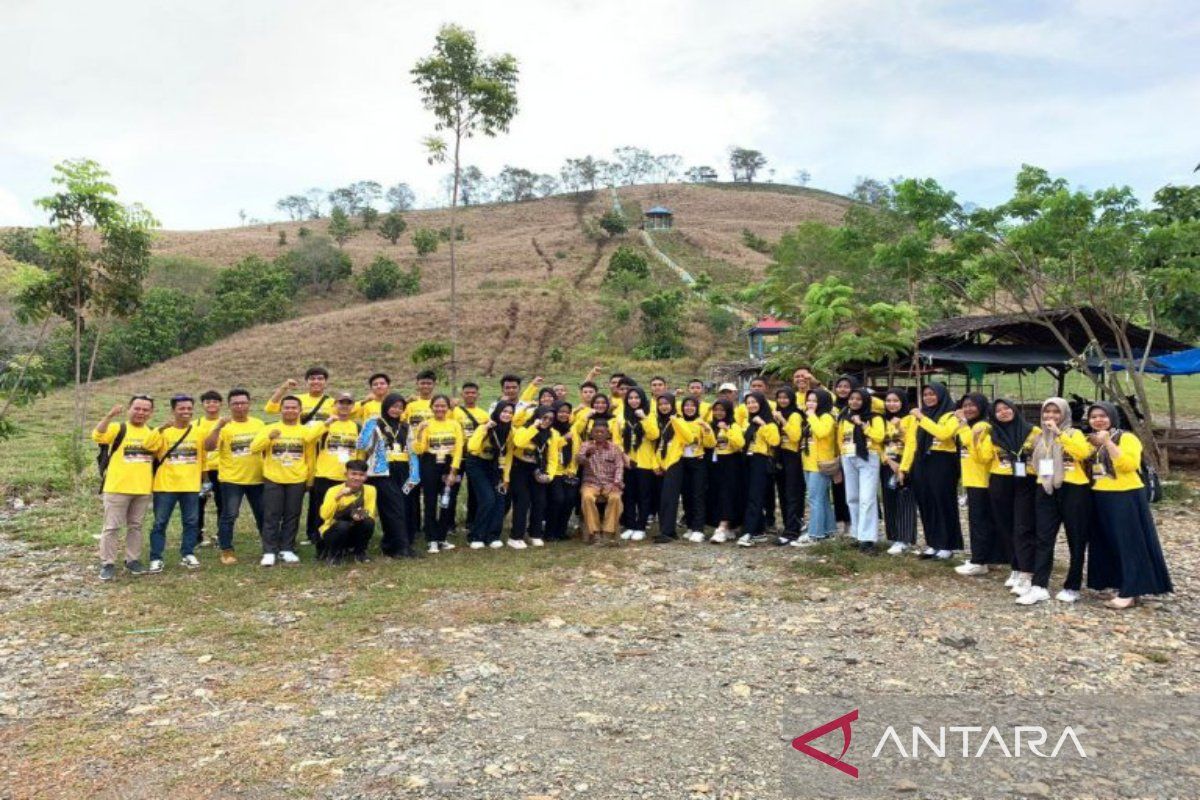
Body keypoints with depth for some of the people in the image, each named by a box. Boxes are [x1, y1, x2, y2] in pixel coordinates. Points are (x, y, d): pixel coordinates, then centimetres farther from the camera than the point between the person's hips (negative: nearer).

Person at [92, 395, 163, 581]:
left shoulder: (154, 433, 11)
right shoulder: (118, 428, -4)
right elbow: (97, 436, -25)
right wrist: (109, 416, -35)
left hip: (143, 489, 5)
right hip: (117, 488, -4)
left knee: (135, 526, 13)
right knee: (112, 527, 0)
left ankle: (132, 560, 22)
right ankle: (108, 564, 8)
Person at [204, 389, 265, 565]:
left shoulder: (259, 424, 6)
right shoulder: (224, 426, -6)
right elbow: (209, 447, -19)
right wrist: (218, 427, -29)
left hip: (257, 479, 4)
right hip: (232, 480, -3)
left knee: (263, 514, 12)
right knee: (229, 516, 0)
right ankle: (226, 551, 11)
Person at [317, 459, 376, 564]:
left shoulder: (370, 490, -10)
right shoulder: (334, 490, -17)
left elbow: (370, 515, -9)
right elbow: (324, 515, -30)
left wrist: (362, 515, -31)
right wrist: (337, 496, -40)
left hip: (354, 533, 2)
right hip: (332, 532, -2)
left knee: (369, 522, -28)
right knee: (343, 525, -35)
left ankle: (359, 552, -1)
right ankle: (332, 554, -5)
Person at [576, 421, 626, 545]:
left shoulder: (614, 448, 9)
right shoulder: (586, 445, 6)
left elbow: (619, 467, 1)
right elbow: (578, 460, -12)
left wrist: (616, 483, -17)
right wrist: (586, 454, -35)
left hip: (609, 483, 1)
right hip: (591, 482, -1)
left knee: (615, 497, -31)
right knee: (587, 497, -33)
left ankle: (608, 533, -25)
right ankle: (594, 531, -22)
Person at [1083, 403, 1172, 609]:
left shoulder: (1126, 438, -9)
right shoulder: (1090, 440, 13)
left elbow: (1129, 465, -25)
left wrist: (1108, 443, -26)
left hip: (1125, 499, -7)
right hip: (1100, 500, 7)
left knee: (1128, 544, -4)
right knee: (1106, 544, 10)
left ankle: (1130, 592, -2)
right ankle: (1111, 583, 19)